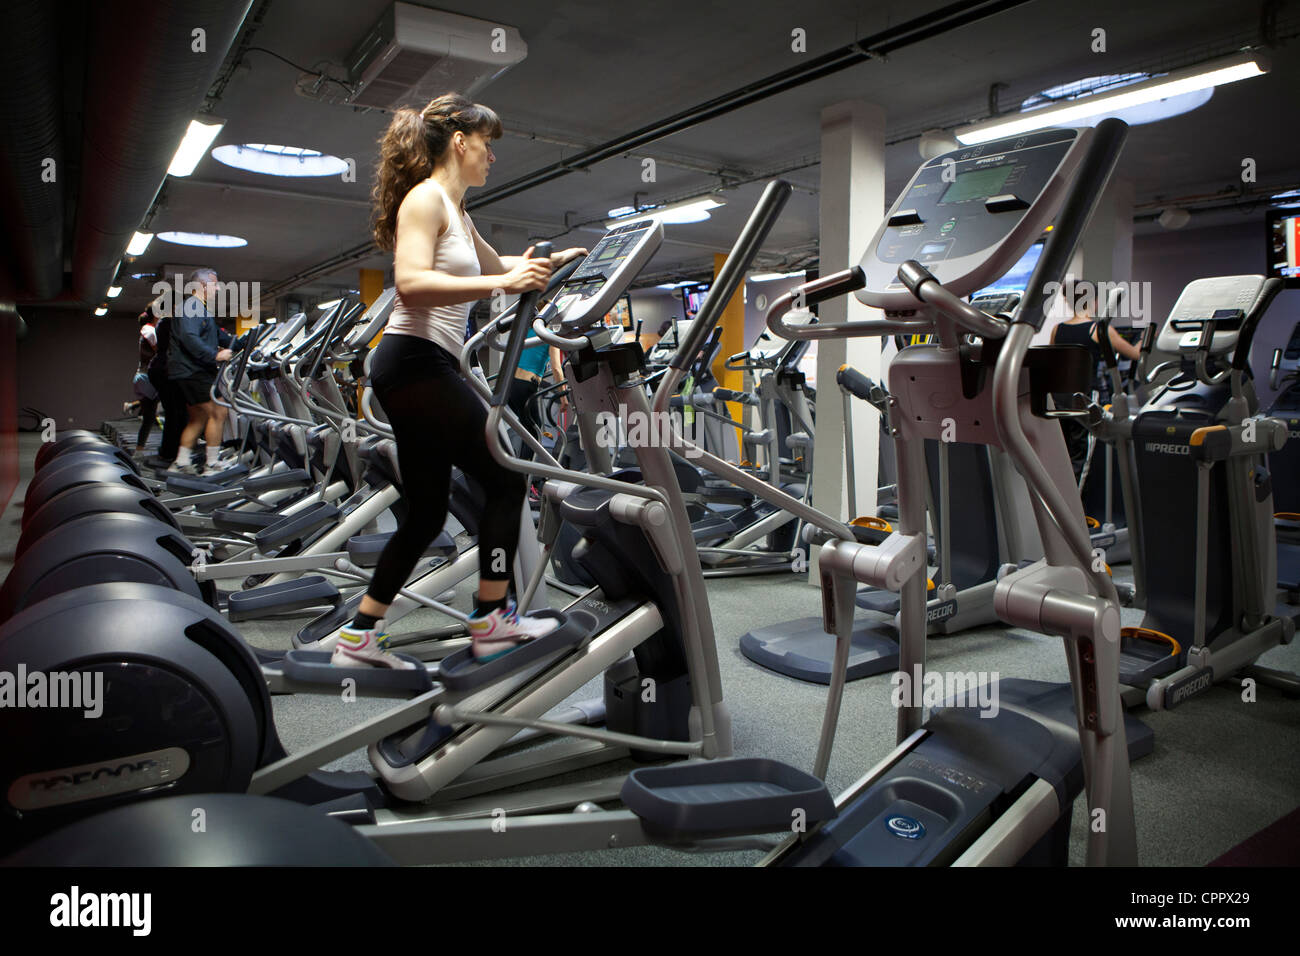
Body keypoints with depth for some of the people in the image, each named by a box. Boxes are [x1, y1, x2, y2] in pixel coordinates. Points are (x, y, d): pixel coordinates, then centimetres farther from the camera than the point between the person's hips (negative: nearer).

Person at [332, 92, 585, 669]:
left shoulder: (454, 211, 23)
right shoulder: (425, 198, -6)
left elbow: (493, 264, 41)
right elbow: (412, 281, -22)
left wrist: (548, 262, 33)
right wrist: (501, 284, -26)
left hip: (427, 368, 10)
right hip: (415, 365, -10)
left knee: (426, 513, 10)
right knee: (505, 477, -6)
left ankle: (359, 636, 17)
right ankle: (491, 622, 1)